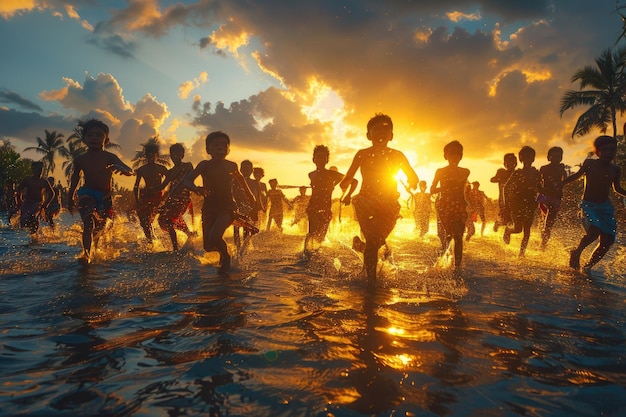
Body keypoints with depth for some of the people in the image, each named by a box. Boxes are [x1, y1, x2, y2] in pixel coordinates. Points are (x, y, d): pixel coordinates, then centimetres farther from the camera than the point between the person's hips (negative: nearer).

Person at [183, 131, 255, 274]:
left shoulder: (232, 166, 0)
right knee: (208, 246, 4)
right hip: (209, 207, 2)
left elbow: (240, 178, 22)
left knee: (214, 237, -25)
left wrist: (249, 194, 35)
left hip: (227, 207, -1)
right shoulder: (205, 165, -6)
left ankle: (226, 258, 6)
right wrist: (197, 189, -38)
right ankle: (222, 251, 40)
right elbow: (187, 181, -15)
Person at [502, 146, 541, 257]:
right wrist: (507, 202, -7)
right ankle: (507, 230, 27)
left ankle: (522, 253, 13)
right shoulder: (517, 173, -5)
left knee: (527, 230, 3)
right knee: (518, 229, -8)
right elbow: (506, 187, -2)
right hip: (517, 204, -3)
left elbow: (539, 188, 15)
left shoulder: (536, 173, 5)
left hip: (530, 205, 3)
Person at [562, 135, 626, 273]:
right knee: (594, 231, -29)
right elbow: (577, 175, 8)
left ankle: (588, 266, 15)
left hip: (606, 206, 4)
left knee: (607, 240, -4)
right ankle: (577, 252, -1)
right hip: (588, 205, -4)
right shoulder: (589, 164, -5)